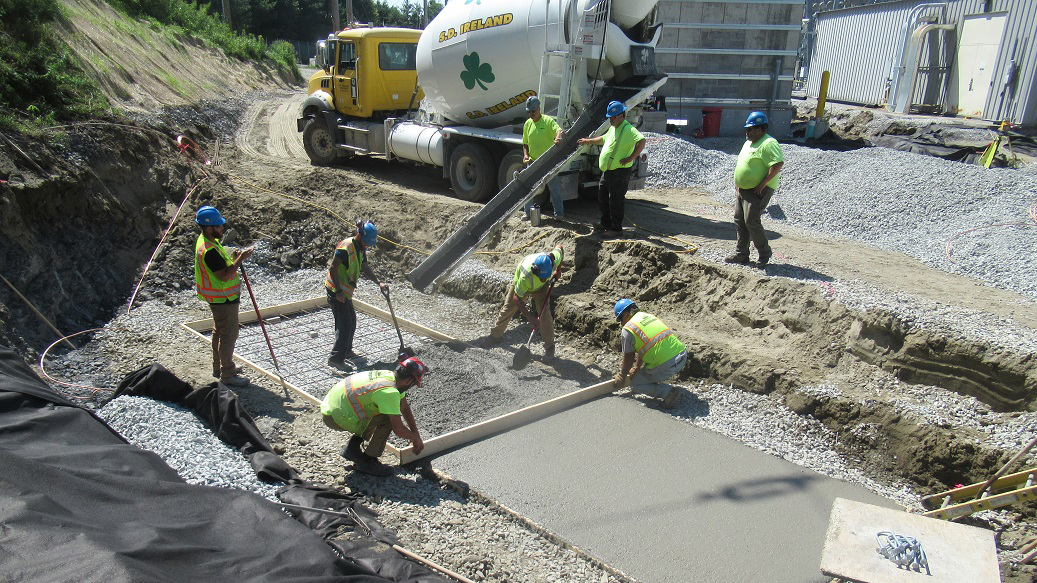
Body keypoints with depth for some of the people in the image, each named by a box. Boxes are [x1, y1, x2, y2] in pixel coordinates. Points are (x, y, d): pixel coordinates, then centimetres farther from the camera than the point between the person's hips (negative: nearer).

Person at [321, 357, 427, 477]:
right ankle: (367, 462, -2)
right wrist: (415, 437, -3)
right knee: (389, 419, -16)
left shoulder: (389, 375, 3)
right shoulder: (390, 392, -26)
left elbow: (405, 409, 16)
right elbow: (398, 430, -24)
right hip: (335, 417, -9)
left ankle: (352, 448, 18)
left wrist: (416, 435, 18)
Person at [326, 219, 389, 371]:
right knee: (345, 324, -10)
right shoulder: (345, 248, -21)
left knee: (351, 320, 17)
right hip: (336, 290, -10)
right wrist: (338, 291, -23)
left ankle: (346, 351, 33)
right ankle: (335, 358, -7)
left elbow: (366, 268, 15)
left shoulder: (360, 249, 9)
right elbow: (332, 269, -21)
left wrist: (379, 282, 2)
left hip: (345, 291, 10)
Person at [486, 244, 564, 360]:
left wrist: (558, 271, -8)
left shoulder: (554, 259, -38)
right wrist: (531, 318, -37)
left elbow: (559, 247, -11)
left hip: (541, 288, 2)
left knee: (544, 314, -12)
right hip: (520, 284, -2)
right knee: (507, 310, 8)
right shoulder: (526, 275, -47)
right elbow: (517, 298, -34)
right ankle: (495, 335, 33)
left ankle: (549, 347, 3)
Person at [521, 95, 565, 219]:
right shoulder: (528, 123, 8)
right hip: (532, 161, 5)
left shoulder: (548, 120, -8)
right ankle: (528, 212, 19)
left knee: (554, 187, 3)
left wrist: (558, 137, -48)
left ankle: (559, 212, 10)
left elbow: (558, 130, -26)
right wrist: (525, 155, -2)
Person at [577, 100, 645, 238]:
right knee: (602, 198, 18)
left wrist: (630, 158, -29)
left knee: (615, 201, -5)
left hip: (620, 172, -10)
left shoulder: (628, 129, -16)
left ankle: (616, 229, 4)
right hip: (607, 171, 10)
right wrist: (588, 141, 40)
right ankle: (606, 223, 32)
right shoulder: (613, 128, 16)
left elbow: (641, 141, -30)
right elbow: (603, 139, 36)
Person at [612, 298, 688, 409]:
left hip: (666, 366, -8)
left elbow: (629, 358, 5)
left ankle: (668, 391, -5)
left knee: (635, 384, 12)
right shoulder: (647, 315, 18)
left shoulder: (628, 329, -5)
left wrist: (622, 377, 21)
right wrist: (636, 368, 39)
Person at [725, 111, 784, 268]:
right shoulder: (749, 142, 15)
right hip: (743, 189, 10)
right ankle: (741, 255, 19)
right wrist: (738, 183, 17)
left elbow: (778, 163, -26)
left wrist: (762, 184, -26)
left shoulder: (768, 144, -16)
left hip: (758, 191, -10)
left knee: (751, 221, -12)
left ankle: (764, 253, 5)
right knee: (740, 221, 10)